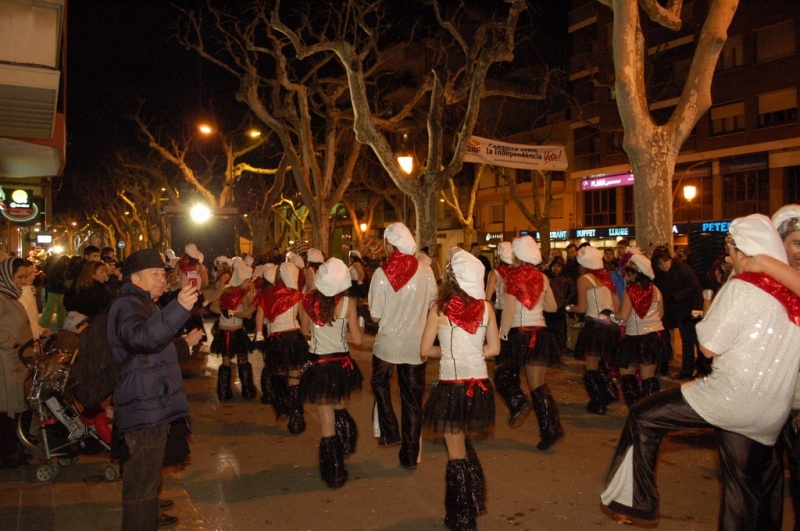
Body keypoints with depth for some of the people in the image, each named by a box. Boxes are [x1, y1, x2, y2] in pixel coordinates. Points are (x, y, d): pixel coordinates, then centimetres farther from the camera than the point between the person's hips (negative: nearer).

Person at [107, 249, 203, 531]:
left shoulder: (141, 305, 18)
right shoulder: (127, 306, -16)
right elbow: (141, 337, -41)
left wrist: (184, 343, 23)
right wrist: (179, 308, -53)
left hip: (153, 406, 11)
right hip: (145, 409, -11)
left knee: (148, 475, 28)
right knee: (142, 481, -6)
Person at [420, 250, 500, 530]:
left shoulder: (440, 308, -11)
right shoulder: (485, 307, -3)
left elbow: (425, 349, -6)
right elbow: (494, 349, 2)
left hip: (451, 386, -4)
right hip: (478, 385, 4)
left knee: (457, 453, 12)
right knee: (464, 445, 26)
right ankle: (472, 505, 37)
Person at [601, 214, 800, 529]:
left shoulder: (742, 287, -13)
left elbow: (709, 347, -12)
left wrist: (704, 321, 4)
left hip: (731, 396, -7)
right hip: (772, 412, 8)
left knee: (643, 417, 1)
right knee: (746, 483, 18)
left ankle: (634, 500, 3)